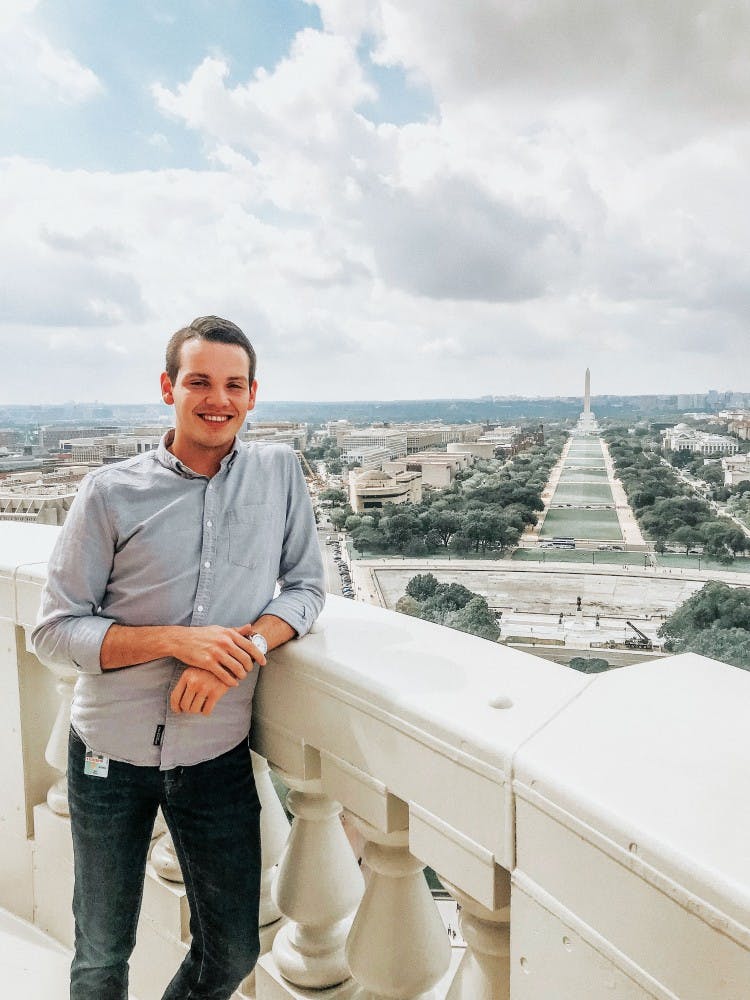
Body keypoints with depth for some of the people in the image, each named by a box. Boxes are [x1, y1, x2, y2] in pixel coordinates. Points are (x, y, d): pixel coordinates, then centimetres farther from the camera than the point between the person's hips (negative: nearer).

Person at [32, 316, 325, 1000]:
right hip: (110, 757, -1)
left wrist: (247, 645, -19)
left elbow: (305, 586, 0)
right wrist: (174, 640, -22)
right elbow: (55, 630, -8)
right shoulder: (112, 493, -10)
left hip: (218, 757, 2)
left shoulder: (280, 471, -4)